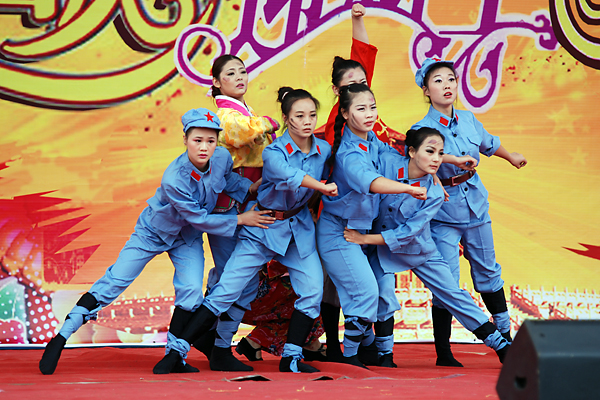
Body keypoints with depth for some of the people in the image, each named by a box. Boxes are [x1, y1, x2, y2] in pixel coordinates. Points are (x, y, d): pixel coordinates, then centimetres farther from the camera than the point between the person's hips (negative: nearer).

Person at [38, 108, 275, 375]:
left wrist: (250, 188, -5)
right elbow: (199, 219, -27)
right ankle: (61, 337, -2)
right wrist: (241, 220, -22)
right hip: (154, 231, -5)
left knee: (191, 291, -11)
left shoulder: (222, 157, -21)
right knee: (116, 281, -8)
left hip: (188, 238, 5)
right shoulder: (174, 179, -38)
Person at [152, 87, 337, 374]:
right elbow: (290, 175, -42)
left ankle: (290, 358, 3)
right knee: (226, 291, -8)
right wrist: (322, 186, -53)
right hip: (264, 226, -4)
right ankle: (178, 350, -1)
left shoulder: (324, 149, -4)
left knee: (312, 291, -11)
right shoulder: (274, 152, -21)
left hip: (300, 227, 4)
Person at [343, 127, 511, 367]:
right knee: (384, 295, -17)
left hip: (419, 249, 0)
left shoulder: (434, 194, -21)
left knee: (453, 294, 0)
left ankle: (500, 345, 6)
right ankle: (385, 354, 5)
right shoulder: (387, 162, -20)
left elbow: (407, 233, -22)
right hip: (381, 248, 0)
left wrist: (365, 239, -24)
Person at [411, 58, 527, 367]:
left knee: (487, 271, 16)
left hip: (475, 202, 5)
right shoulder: (423, 128, -12)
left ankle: (505, 336, 31)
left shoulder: (468, 119, 5)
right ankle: (443, 352, 4)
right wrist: (456, 159, -47)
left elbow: (488, 143, 26)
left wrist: (511, 157, 43)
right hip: (443, 210, -5)